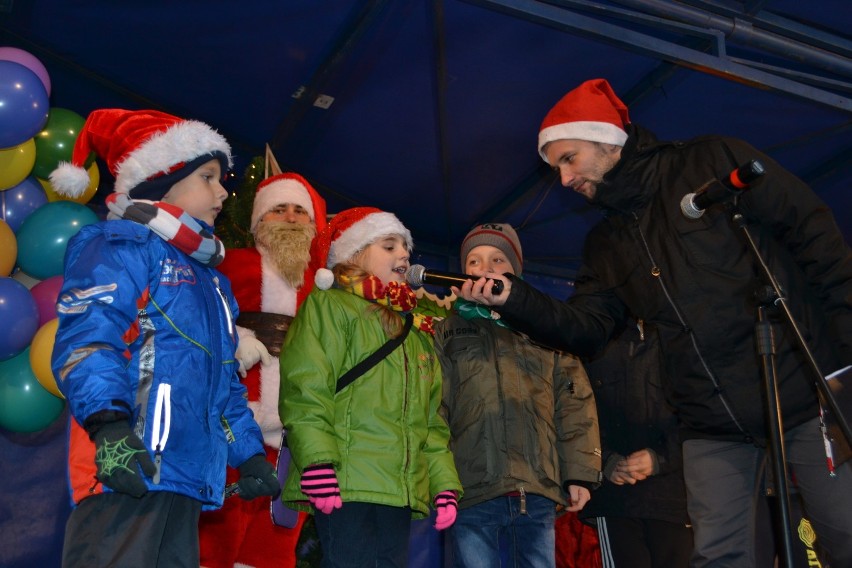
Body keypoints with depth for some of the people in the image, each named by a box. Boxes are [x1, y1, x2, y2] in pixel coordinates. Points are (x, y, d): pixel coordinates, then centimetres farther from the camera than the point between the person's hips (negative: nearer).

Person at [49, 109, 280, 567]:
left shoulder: (209, 275, 28)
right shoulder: (123, 244, 0)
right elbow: (85, 336, -16)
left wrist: (248, 452, 23)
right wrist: (107, 422, -30)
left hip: (186, 475, 9)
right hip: (127, 469, -9)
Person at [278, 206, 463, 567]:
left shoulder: (418, 330, 27)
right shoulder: (329, 305, 4)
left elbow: (433, 419, 26)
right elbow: (304, 391, -9)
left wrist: (444, 483, 16)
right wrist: (318, 465, -20)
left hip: (401, 492, 7)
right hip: (346, 486, -7)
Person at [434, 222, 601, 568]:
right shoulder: (448, 332, 15)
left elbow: (574, 403, 11)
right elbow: (433, 406, 5)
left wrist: (579, 473, 0)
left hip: (539, 492, 1)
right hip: (472, 491, -1)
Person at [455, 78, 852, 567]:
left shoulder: (712, 162, -1)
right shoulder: (606, 245, 16)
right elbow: (585, 328, 7)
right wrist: (512, 299, -7)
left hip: (807, 394, -5)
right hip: (713, 428, 5)